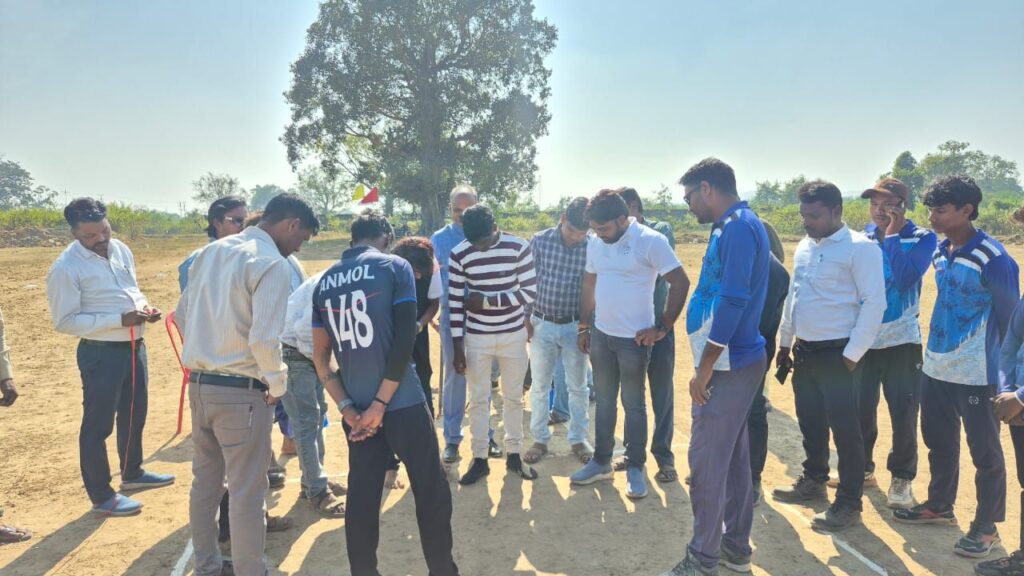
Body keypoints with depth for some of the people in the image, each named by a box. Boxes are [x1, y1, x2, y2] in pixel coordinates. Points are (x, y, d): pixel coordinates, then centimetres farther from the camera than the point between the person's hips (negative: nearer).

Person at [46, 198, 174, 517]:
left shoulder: (121, 250, 5)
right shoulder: (66, 268, -17)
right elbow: (64, 321, -18)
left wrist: (144, 306, -5)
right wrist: (120, 319, -24)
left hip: (135, 346, 8)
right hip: (101, 353, -8)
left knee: (135, 414, 22)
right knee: (98, 425, 4)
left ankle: (132, 473, 42)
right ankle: (101, 496, 18)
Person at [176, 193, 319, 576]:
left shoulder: (212, 251, 9)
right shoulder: (272, 263, -15)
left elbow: (182, 315, 14)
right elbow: (264, 339, -23)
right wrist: (278, 385, -8)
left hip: (199, 383, 8)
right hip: (240, 391, -8)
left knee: (205, 480, 20)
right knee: (247, 492, 4)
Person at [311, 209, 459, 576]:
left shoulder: (324, 282, 9)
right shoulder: (394, 267, -4)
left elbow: (321, 358, 7)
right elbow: (404, 341, -12)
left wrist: (347, 408, 2)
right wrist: (380, 404, -10)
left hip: (357, 410, 5)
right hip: (402, 404, -4)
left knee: (361, 500, 13)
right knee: (432, 493, 10)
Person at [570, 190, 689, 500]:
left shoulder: (650, 241, -16)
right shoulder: (595, 242, 3)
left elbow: (681, 283, -14)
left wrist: (662, 327, -14)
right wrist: (584, 327, 13)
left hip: (634, 338, -5)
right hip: (601, 335, 6)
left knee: (633, 405, 7)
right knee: (604, 401, 16)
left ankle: (635, 468, 21)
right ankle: (601, 461, 29)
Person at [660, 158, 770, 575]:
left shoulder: (737, 227, -16)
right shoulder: (738, 225, 14)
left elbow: (732, 301, -23)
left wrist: (703, 370, -19)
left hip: (726, 365, -10)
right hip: (738, 362, 10)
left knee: (706, 463, -2)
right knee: (733, 457, 16)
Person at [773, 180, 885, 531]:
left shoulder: (860, 248, -12)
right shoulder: (804, 247, 11)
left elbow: (874, 304, -16)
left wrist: (852, 355, -17)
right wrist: (785, 343, 17)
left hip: (837, 354, -7)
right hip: (804, 351, 7)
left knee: (845, 429, 0)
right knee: (810, 423, 18)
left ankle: (849, 504, 12)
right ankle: (813, 481, 36)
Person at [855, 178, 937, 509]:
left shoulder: (922, 238, -7)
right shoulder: (863, 236, 4)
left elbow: (904, 279, -24)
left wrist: (892, 234, -20)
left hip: (901, 341, -3)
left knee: (903, 415, 0)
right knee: (860, 408, 11)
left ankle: (902, 478, 17)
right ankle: (861, 467, 29)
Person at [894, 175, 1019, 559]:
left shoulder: (992, 258, -17)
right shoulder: (940, 252, 5)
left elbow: (1010, 315, -11)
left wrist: (1000, 366, -5)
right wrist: (935, 348, 17)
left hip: (975, 373, -7)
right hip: (935, 367, 7)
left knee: (984, 452, 7)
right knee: (939, 442, 20)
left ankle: (986, 527, 22)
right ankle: (939, 506, 37)